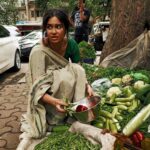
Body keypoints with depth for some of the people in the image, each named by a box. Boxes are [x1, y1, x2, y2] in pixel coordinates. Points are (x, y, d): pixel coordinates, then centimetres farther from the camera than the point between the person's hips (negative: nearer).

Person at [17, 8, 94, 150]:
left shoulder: (71, 44, -14)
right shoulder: (38, 51, -28)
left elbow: (79, 72, -5)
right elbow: (38, 89, -29)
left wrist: (87, 86, -25)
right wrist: (54, 101, -47)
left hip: (66, 84, 5)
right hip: (46, 98, -4)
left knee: (76, 70, -21)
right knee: (64, 77, -32)